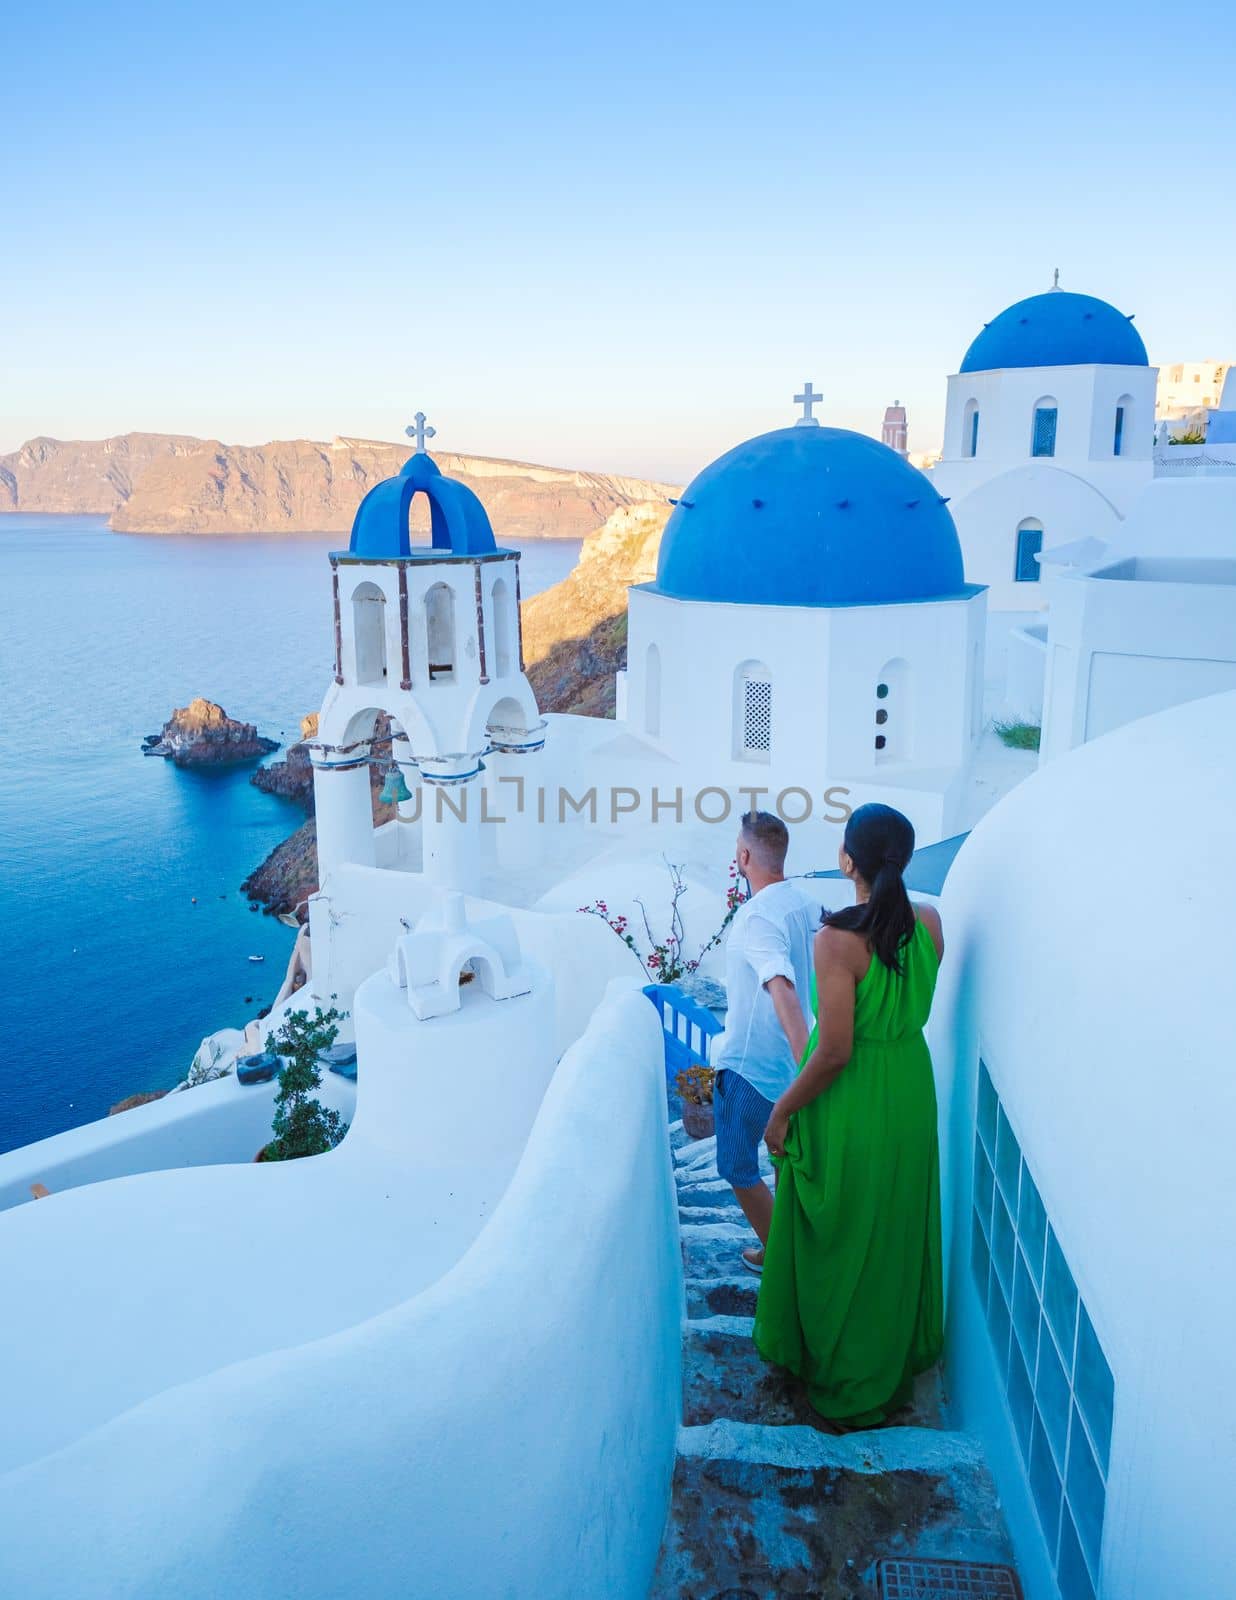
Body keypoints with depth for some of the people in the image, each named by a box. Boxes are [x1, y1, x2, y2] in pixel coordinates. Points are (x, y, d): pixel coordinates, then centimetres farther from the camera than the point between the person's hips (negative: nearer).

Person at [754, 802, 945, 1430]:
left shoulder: (839, 940, -26)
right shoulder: (929, 924, -7)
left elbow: (834, 1052, -25)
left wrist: (782, 1111, -11)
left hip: (848, 1105, -6)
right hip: (911, 1095, 6)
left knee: (839, 1242, 14)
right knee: (897, 1235, 24)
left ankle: (842, 1384, 33)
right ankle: (899, 1361, 45)